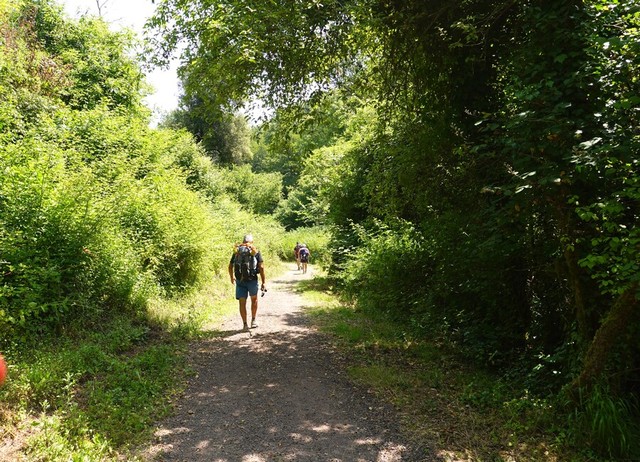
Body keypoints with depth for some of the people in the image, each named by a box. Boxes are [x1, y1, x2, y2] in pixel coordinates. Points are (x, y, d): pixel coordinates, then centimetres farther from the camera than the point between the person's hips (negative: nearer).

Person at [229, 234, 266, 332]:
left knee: (242, 303, 8)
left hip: (240, 280, 1)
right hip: (252, 280, -1)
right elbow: (261, 267, -5)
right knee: (254, 299, 21)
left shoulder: (237, 251, 8)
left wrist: (232, 277, 30)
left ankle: (245, 324, 6)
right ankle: (253, 321, 25)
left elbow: (230, 266, 12)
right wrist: (263, 283, -2)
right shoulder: (256, 251, 1)